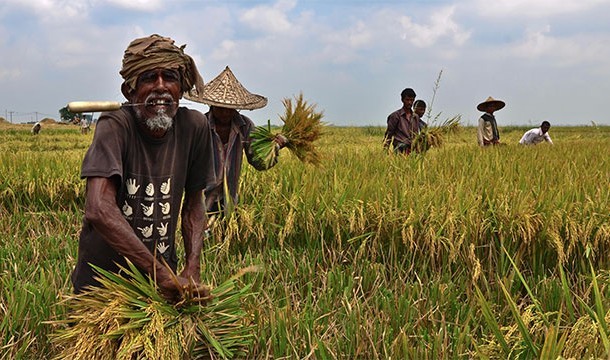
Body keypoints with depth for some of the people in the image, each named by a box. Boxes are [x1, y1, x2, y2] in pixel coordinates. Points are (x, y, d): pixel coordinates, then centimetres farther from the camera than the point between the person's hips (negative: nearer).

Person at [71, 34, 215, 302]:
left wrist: (192, 271, -11)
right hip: (102, 278, -3)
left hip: (163, 279, 3)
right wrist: (160, 272, -35)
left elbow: (193, 205, 3)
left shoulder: (194, 127, -7)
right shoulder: (115, 126, -19)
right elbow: (100, 210, -31)